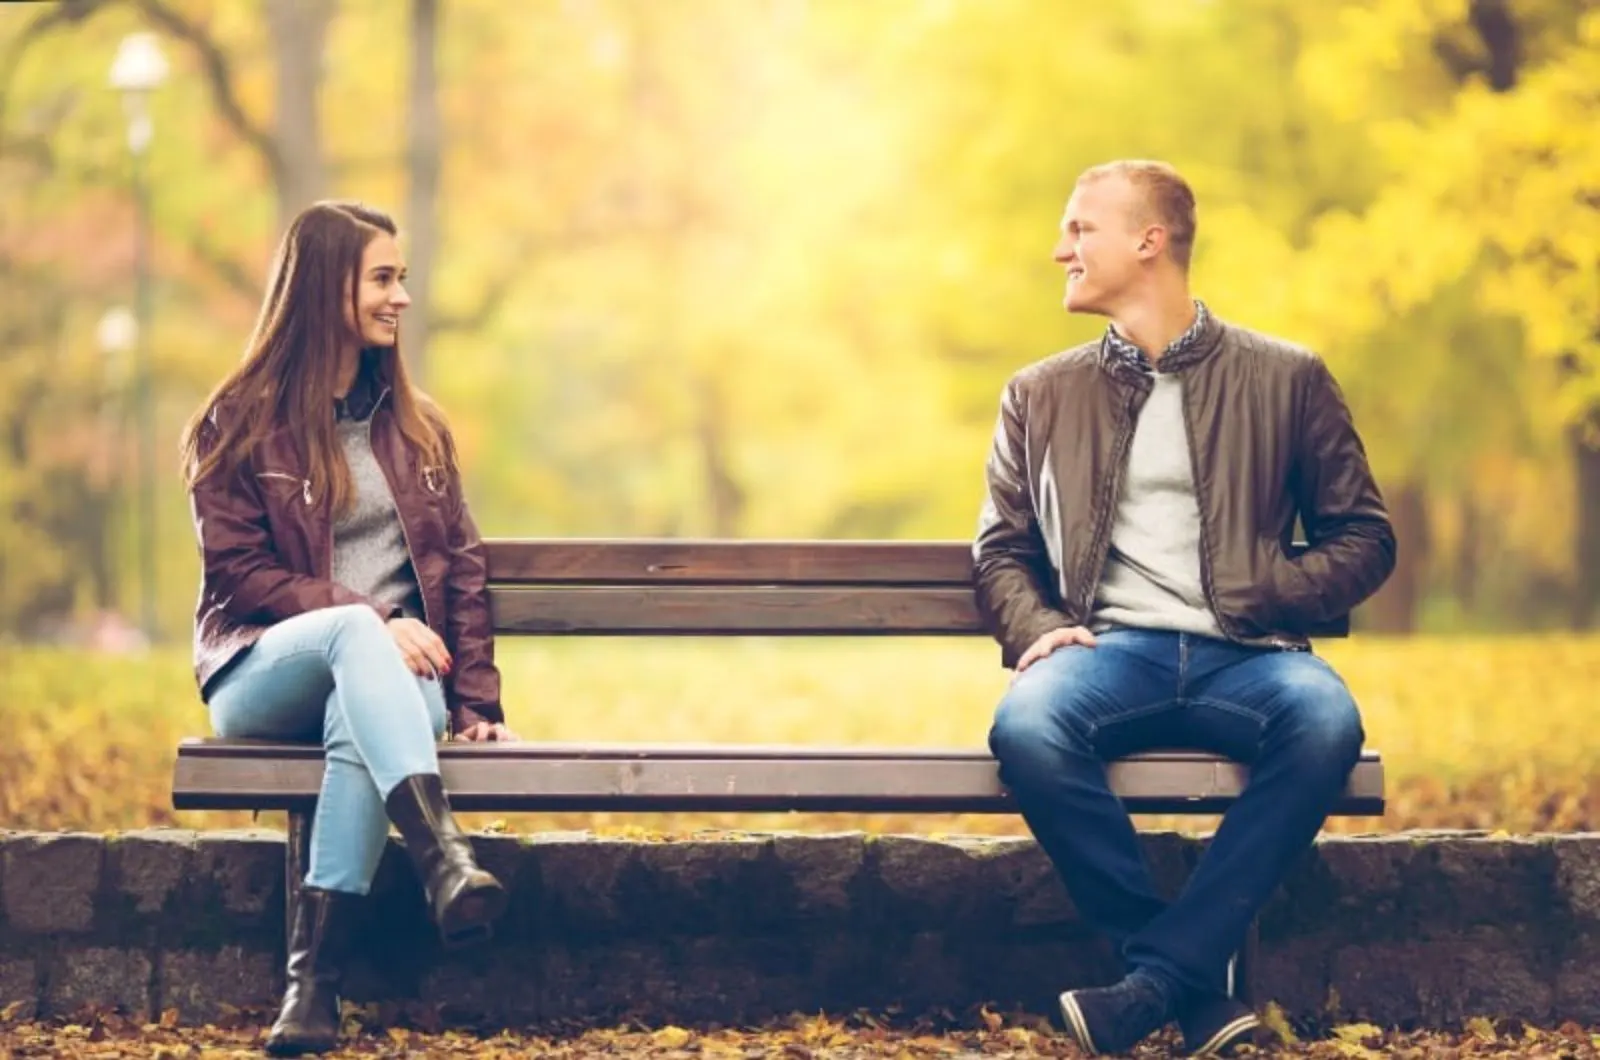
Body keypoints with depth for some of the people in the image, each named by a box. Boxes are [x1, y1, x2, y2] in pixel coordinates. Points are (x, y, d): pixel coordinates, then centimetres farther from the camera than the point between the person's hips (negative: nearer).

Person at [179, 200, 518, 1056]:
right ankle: (445, 859, -56)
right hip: (262, 674, -2)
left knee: (358, 718, -36)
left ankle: (313, 980, -45)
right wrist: (371, 622, -16)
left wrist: (475, 699, 1)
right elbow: (237, 574, -4)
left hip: (388, 672, 2)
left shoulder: (415, 427, 18)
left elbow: (460, 567, 14)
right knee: (355, 632, -37)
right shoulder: (241, 424, 4)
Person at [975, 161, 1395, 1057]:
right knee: (1027, 728, -35)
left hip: (1242, 654, -1)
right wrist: (1037, 629, -3)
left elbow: (1364, 540, 11)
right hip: (1112, 648, 1)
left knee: (1326, 721, -36)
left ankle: (1161, 977, -29)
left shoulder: (1285, 378, 12)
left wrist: (1264, 598, -7)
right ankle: (1200, 983, -22)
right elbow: (1002, 548, 19)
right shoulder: (1042, 394, 18)